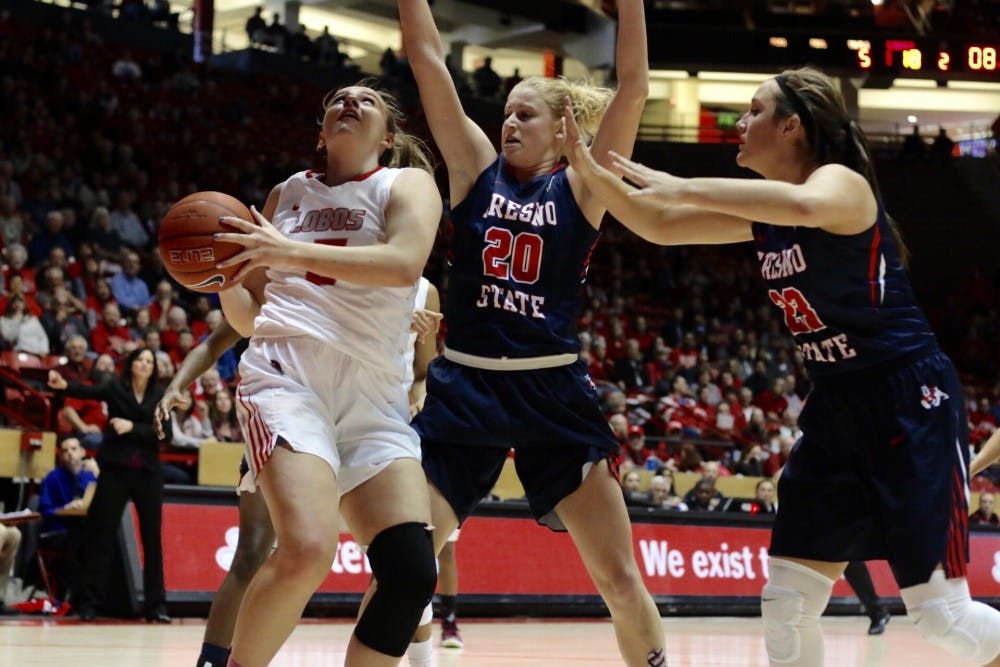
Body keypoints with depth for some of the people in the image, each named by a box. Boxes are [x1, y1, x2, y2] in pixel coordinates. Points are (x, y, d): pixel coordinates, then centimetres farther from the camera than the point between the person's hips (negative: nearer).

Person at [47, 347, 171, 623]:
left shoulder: (160, 396, 5)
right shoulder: (115, 387, 0)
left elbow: (165, 433, -5)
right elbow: (89, 391, -19)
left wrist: (132, 427, -18)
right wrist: (64, 385, -39)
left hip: (148, 473, 2)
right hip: (115, 470, -2)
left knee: (152, 539, 4)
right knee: (101, 536, -2)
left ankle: (156, 606, 10)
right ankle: (88, 603, 2)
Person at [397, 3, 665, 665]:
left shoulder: (581, 187, 5)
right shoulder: (477, 168, 9)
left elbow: (634, 85, -4)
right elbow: (428, 57, 3)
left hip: (554, 394, -1)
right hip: (462, 388, 1)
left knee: (620, 577, -1)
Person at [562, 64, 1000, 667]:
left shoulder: (841, 182, -16)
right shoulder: (763, 215, 9)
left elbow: (805, 206, -41)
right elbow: (660, 227, 15)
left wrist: (683, 186, -35)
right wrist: (591, 170, 1)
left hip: (910, 402, -8)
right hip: (836, 410, 8)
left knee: (940, 613, -9)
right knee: (787, 601, 3)